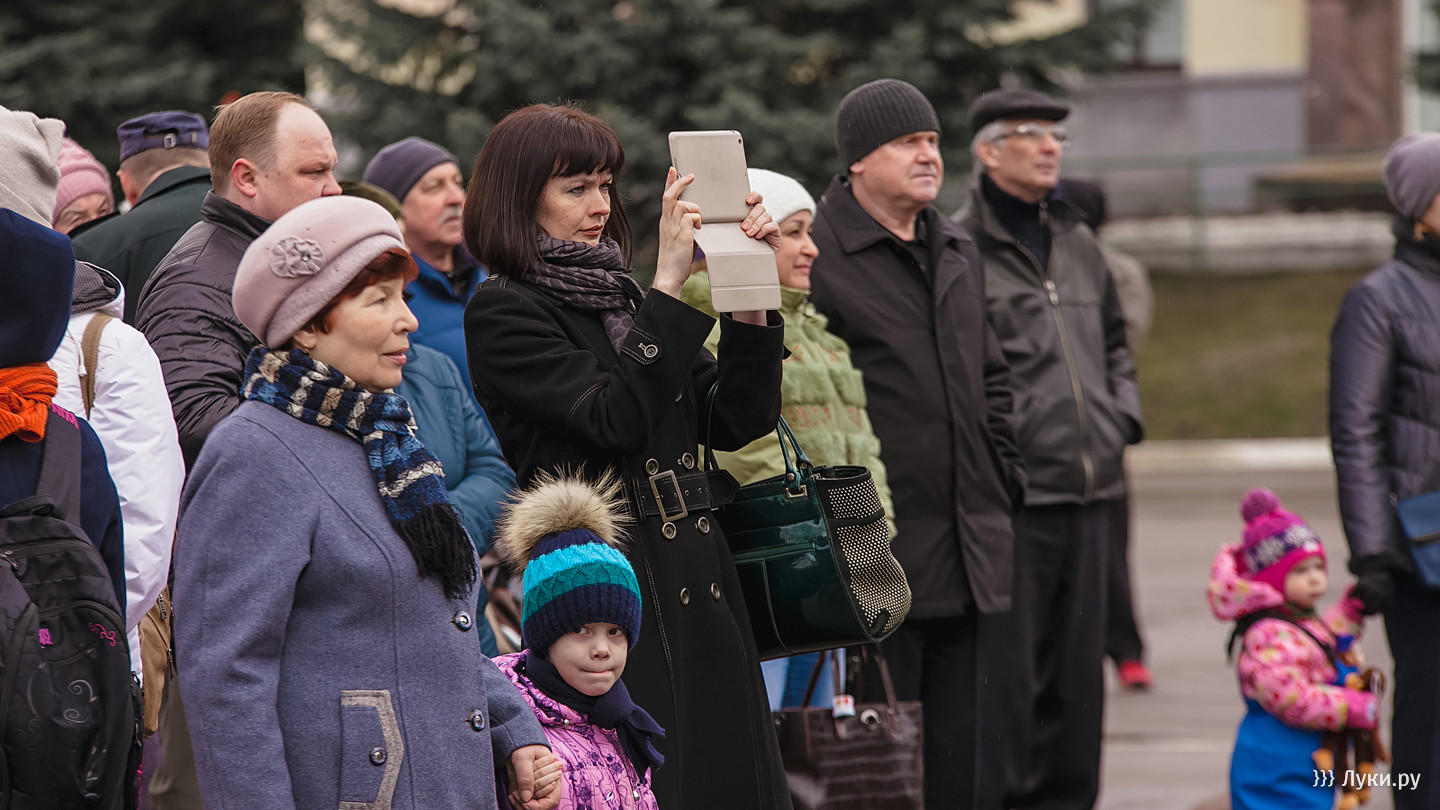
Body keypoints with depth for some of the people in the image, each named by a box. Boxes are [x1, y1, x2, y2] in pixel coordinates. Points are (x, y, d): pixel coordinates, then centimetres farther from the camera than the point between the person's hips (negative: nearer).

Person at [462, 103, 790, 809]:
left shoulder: (622, 295, 16)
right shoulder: (502, 311, -5)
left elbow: (739, 422, 9)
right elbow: (614, 420, -18)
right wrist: (669, 283, -17)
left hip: (697, 590, 7)